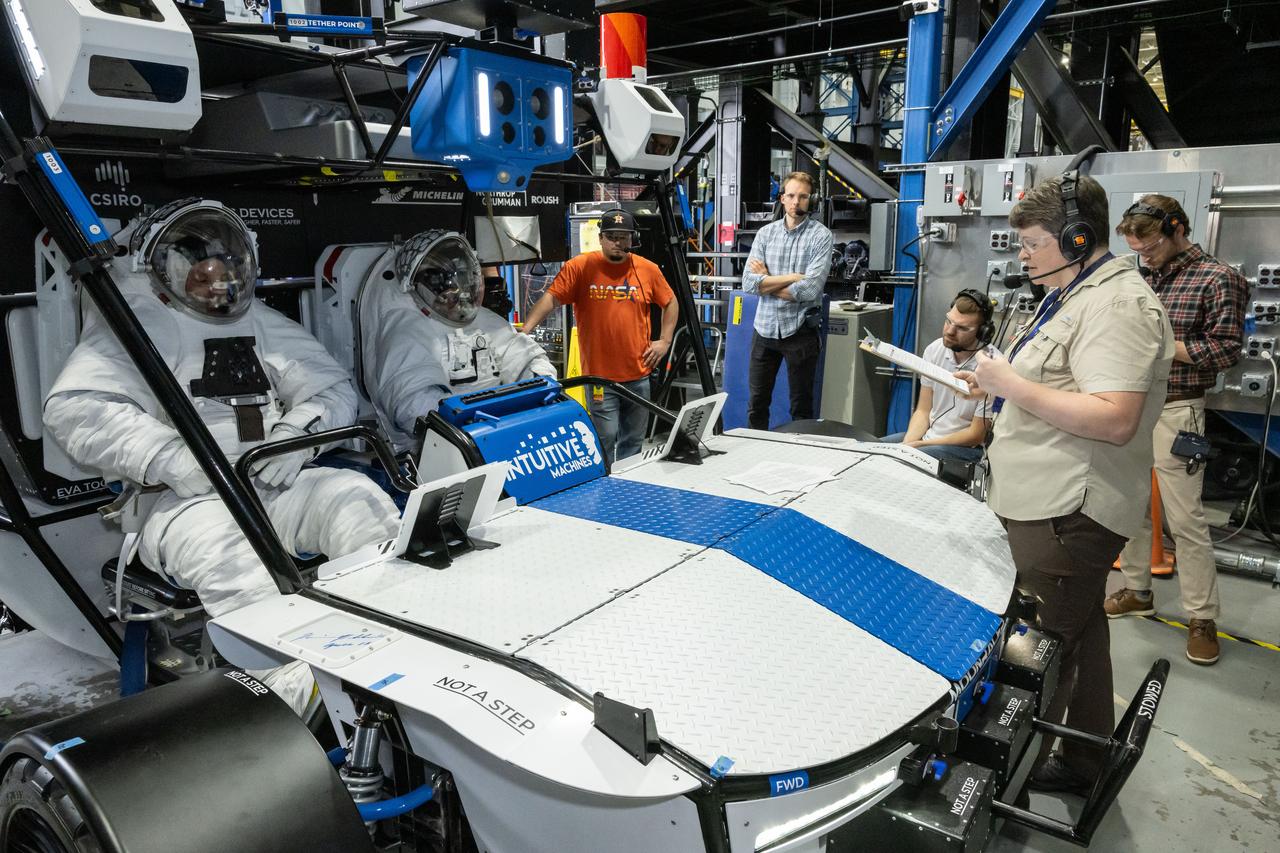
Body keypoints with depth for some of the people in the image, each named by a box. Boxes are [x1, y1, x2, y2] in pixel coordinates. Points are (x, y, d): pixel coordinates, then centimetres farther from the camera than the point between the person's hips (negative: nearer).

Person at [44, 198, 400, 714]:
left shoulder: (263, 324, 23)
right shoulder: (139, 324, 8)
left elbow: (333, 387, 17)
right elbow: (74, 406, -7)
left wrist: (300, 429, -6)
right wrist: (173, 460, -19)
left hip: (274, 486, 4)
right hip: (183, 499, -4)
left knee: (359, 497, -23)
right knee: (226, 550, -37)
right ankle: (309, 702, -45)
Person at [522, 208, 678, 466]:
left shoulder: (648, 269, 4)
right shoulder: (580, 267, -4)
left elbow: (670, 303, 16)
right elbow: (551, 298, -11)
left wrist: (664, 340, 7)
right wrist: (525, 331, -24)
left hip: (638, 375, 4)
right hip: (599, 376, -3)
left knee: (634, 440, 15)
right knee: (605, 439, -4)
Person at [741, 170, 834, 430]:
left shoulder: (820, 235, -5)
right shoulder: (765, 233, 6)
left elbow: (809, 290, -17)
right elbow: (748, 282, -6)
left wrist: (766, 281, -7)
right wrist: (792, 277, -13)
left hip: (799, 330, -3)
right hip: (765, 328, 4)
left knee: (801, 406, 8)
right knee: (756, 403, 11)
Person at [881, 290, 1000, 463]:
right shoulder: (934, 350, -2)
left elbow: (976, 435, -14)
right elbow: (923, 410, 4)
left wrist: (919, 445, -15)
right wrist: (906, 444, -14)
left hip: (966, 447, -6)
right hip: (926, 434, 6)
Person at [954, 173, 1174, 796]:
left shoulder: (1116, 306, -17)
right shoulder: (1071, 295, 18)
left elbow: (1114, 420, -26)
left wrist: (1012, 384, -23)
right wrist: (998, 382, 13)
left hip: (1068, 514, -11)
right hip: (1053, 504, 11)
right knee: (1078, 633, 20)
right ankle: (1084, 763, 35)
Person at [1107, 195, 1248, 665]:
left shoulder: (1217, 279, -8)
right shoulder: (1143, 279, 12)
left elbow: (1225, 350, -13)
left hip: (1176, 411, -6)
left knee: (1185, 519, -2)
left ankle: (1202, 618, 10)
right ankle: (1137, 591, 27)